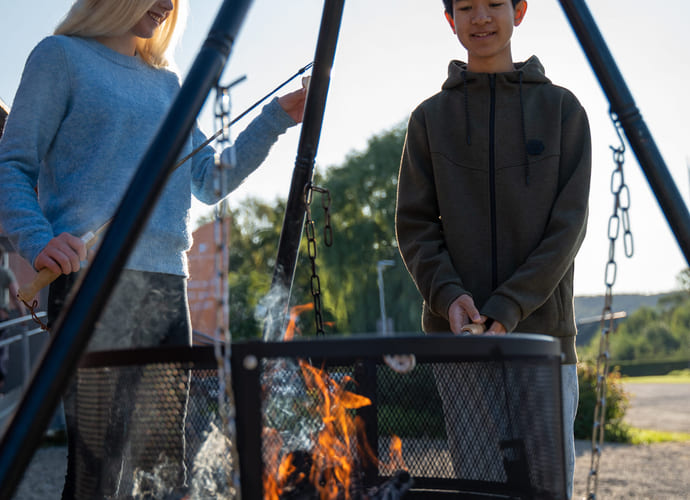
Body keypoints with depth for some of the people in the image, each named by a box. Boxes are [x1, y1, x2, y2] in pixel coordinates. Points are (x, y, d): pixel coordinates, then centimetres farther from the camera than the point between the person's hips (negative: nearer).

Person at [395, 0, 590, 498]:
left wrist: (508, 308, -13)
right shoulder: (430, 118, 10)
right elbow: (414, 226, 6)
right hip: (454, 338, 1)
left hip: (542, 332, -1)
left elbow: (568, 224, -2)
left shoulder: (562, 108, 6)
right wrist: (448, 296, -13)